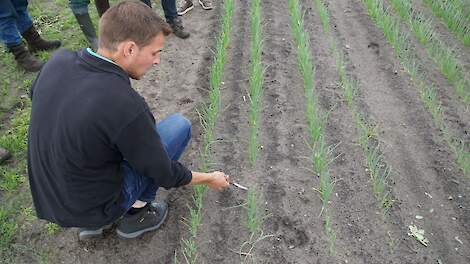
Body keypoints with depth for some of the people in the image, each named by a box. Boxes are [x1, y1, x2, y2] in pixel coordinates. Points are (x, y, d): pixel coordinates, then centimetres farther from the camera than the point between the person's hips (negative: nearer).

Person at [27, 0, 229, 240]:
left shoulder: (58, 61, -11)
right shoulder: (124, 105, -31)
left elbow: (34, 94, 14)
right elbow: (165, 175, -17)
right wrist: (210, 179, 1)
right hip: (93, 206, -6)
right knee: (180, 125, -3)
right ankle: (136, 213, 10)